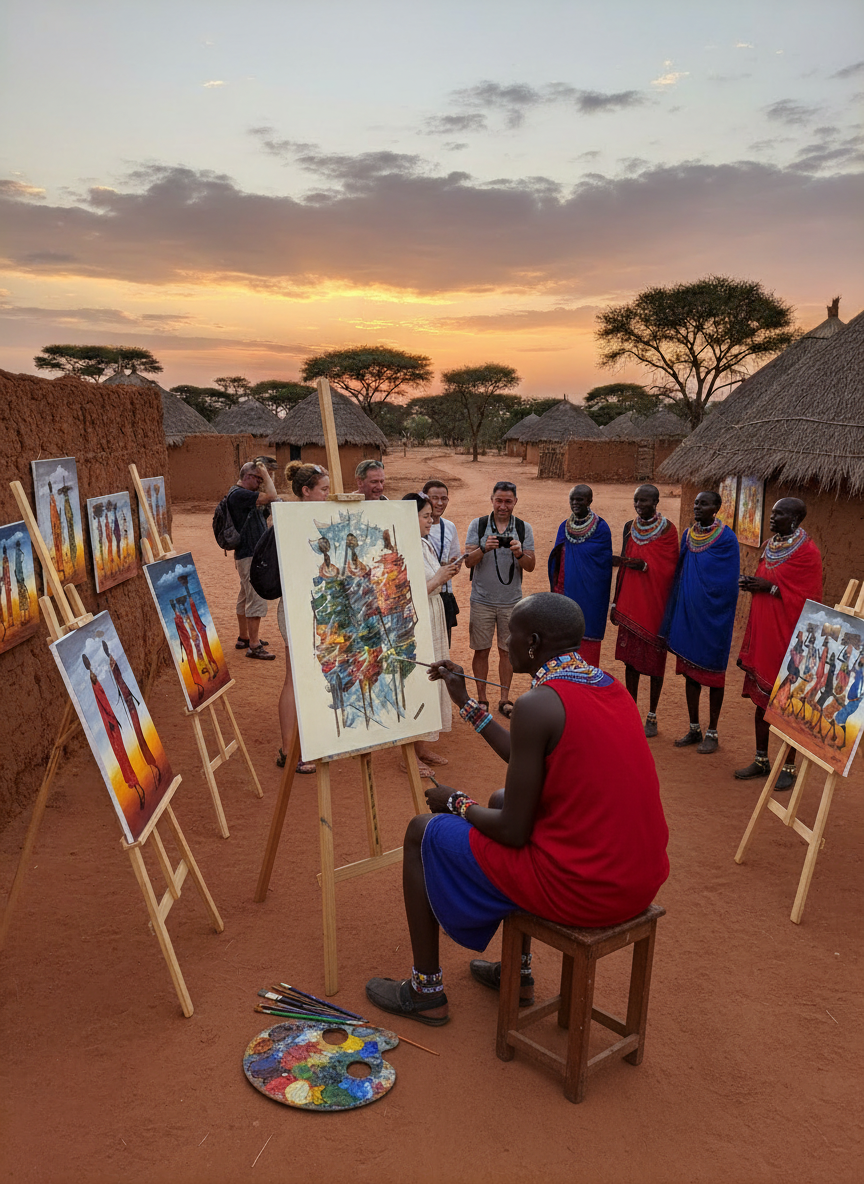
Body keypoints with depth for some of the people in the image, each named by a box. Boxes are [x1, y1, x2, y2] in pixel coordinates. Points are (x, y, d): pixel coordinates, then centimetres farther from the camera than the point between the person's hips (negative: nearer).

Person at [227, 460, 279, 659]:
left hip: (253, 554, 11)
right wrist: (265, 474, -12)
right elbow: (272, 497, -21)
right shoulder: (239, 494, -17)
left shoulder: (245, 495, 16)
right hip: (250, 555, -11)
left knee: (246, 597, 18)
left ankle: (243, 638, 29)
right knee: (256, 599, -12)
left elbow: (268, 501, 20)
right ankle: (254, 646, -12)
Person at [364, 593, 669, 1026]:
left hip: (580, 888, -8)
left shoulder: (537, 704, -21)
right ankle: (518, 971, 38)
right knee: (503, 799, 30)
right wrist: (466, 703, 23)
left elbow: (513, 832, -17)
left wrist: (457, 803, 3)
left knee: (422, 833, 9)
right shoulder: (610, 686, 6)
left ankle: (426, 991, 27)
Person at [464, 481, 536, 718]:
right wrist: (484, 549, -27)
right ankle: (482, 699, 17)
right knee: (481, 650, 4)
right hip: (482, 600, -1)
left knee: (507, 651, 8)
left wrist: (519, 553, -22)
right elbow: (468, 561, -7)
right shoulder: (478, 525, -1)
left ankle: (505, 699, 20)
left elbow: (531, 566, -1)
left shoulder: (524, 528, 2)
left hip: (512, 601, 1)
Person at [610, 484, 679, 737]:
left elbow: (670, 568, -10)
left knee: (654, 659, 4)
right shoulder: (630, 527, 8)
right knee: (630, 657, 8)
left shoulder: (667, 529, -7)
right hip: (630, 602, 4)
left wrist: (644, 566, -26)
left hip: (655, 602, -4)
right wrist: (616, 603, 13)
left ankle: (652, 716, 15)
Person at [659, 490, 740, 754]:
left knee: (712, 672, 4)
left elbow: (729, 583, -11)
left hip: (712, 617, -6)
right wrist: (676, 611, 7)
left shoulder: (726, 538, -10)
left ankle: (712, 733, 16)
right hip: (687, 612, 6)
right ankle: (694, 729, 22)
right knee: (689, 670, 11)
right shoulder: (688, 535, 7)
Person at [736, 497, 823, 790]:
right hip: (762, 633, 7)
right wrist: (751, 584, 4)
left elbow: (808, 599, -17)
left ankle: (789, 767, 14)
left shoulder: (807, 552, -12)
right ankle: (761, 759, 25)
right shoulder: (770, 545, 11)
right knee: (761, 699, 13)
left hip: (787, 637, -7)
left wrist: (770, 587, -20)